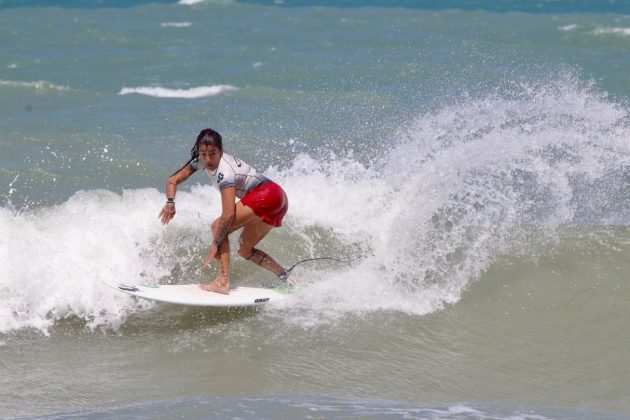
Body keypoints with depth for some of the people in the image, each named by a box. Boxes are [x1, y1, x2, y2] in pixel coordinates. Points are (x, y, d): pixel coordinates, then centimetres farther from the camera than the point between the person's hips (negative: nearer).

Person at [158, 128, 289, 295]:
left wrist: (215, 244, -23)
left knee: (219, 226, -14)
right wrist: (170, 202, -11)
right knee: (245, 251, 13)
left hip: (266, 195, -10)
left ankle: (222, 283, -20)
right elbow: (173, 180, 7)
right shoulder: (201, 161, 2)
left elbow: (228, 215, -29)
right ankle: (286, 278, 12)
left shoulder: (224, 171, -24)